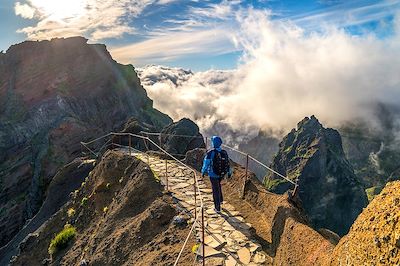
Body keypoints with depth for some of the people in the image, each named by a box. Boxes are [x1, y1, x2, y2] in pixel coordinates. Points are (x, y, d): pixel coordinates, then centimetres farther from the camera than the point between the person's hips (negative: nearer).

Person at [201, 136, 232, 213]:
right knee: (218, 184, 33)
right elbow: (228, 163, 0)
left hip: (213, 174, -4)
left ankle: (218, 208, 18)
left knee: (216, 190, 9)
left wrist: (203, 172, 3)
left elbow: (206, 164, -13)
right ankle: (220, 199, 43)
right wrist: (229, 172, 15)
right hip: (222, 174, 4)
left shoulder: (210, 153, -23)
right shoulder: (224, 152, -10)